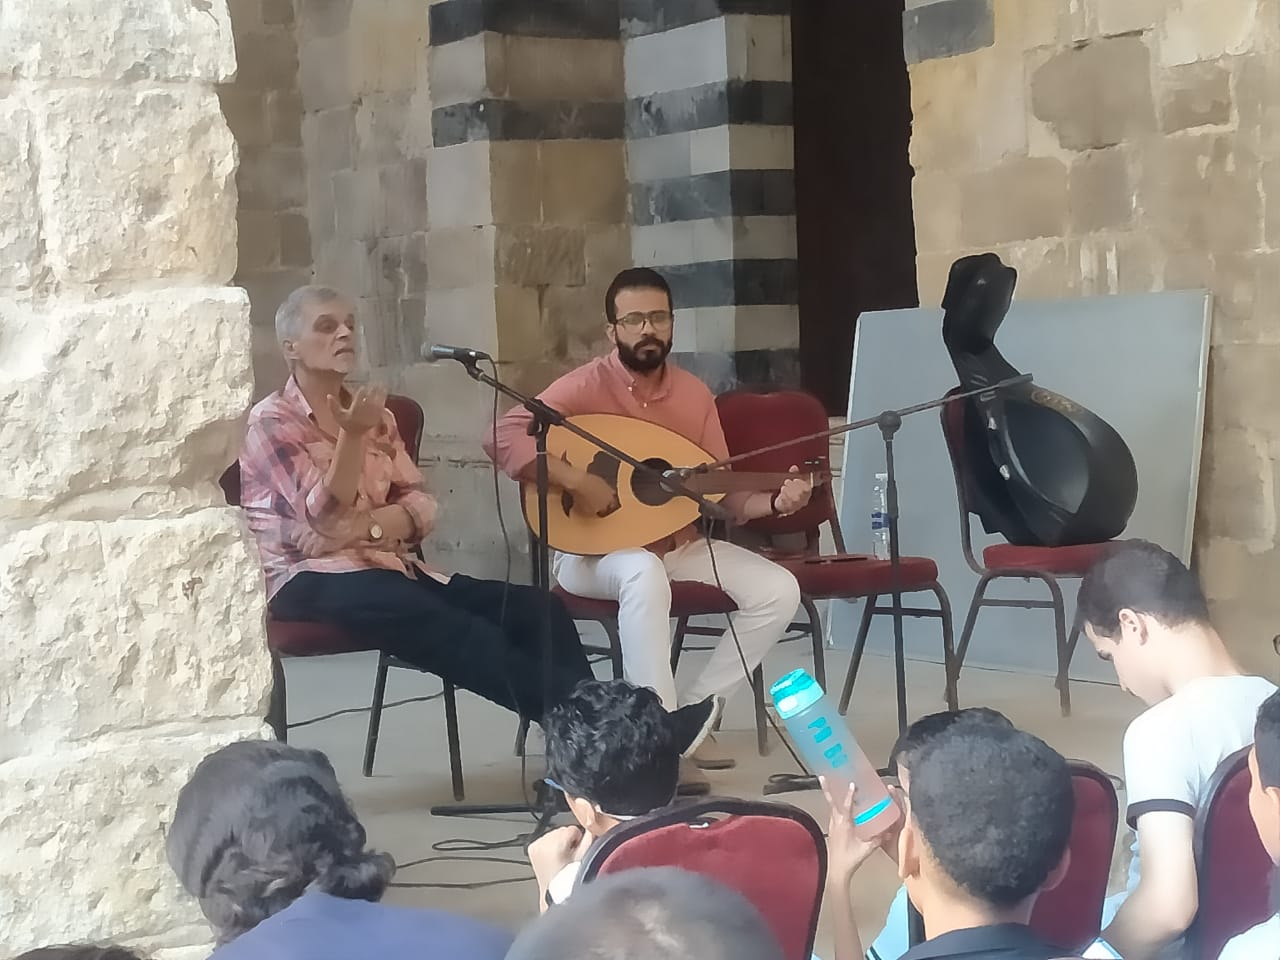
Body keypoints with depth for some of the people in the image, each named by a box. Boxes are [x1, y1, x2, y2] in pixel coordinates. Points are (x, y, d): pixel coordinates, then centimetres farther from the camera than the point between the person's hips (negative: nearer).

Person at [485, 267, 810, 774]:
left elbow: (724, 492, 6)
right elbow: (503, 437, -24)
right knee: (645, 574, -40)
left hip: (679, 546, 6)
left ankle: (692, 709, -3)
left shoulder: (694, 394, 5)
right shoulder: (586, 386, -11)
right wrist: (576, 480, -30)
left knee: (779, 590, -12)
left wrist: (775, 502, -13)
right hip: (594, 551, -6)